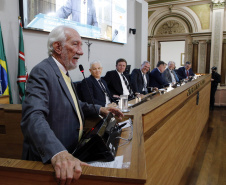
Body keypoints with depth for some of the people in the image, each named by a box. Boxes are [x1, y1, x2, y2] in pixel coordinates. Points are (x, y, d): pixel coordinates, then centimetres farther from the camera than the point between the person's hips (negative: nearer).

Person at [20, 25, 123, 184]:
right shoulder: (42, 72, -21)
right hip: (47, 159, -9)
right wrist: (58, 153, -50)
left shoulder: (63, 72, 10)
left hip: (70, 153, 9)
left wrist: (99, 109, 11)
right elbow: (33, 116, -36)